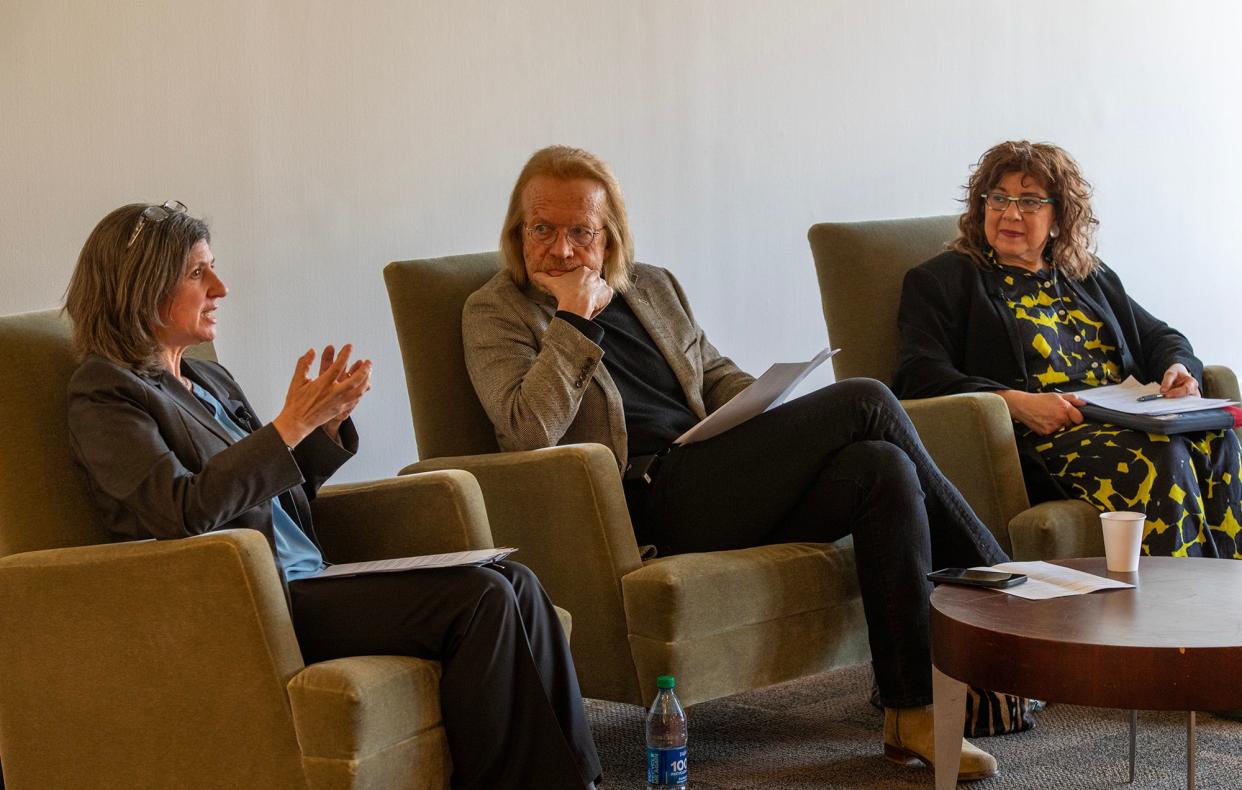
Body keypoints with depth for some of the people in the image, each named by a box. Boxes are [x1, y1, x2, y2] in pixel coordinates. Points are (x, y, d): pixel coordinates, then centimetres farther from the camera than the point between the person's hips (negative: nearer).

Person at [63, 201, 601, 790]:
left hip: (307, 583, 9)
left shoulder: (208, 381, 20)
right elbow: (185, 510, -20)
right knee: (481, 600, -22)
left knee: (513, 584, -9)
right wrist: (292, 424, -20)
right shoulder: (103, 394, -5)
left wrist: (327, 425, 7)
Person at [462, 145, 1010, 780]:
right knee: (865, 401, -16)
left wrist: (779, 421, 9)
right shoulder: (495, 312, 4)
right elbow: (528, 430, -11)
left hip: (714, 481, 7)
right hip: (646, 499, -7)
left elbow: (716, 374, 29)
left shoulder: (654, 287, 24)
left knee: (884, 469, -21)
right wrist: (574, 318, -12)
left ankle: (911, 713, -20)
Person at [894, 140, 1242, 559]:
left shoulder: (1090, 277, 29)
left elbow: (1159, 337, 31)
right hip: (1040, 434, -5)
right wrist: (1016, 402, -18)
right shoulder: (941, 280, 11)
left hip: (1129, 419, 6)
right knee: (1160, 457, -34)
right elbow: (919, 376, -3)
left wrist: (1179, 368, 4)